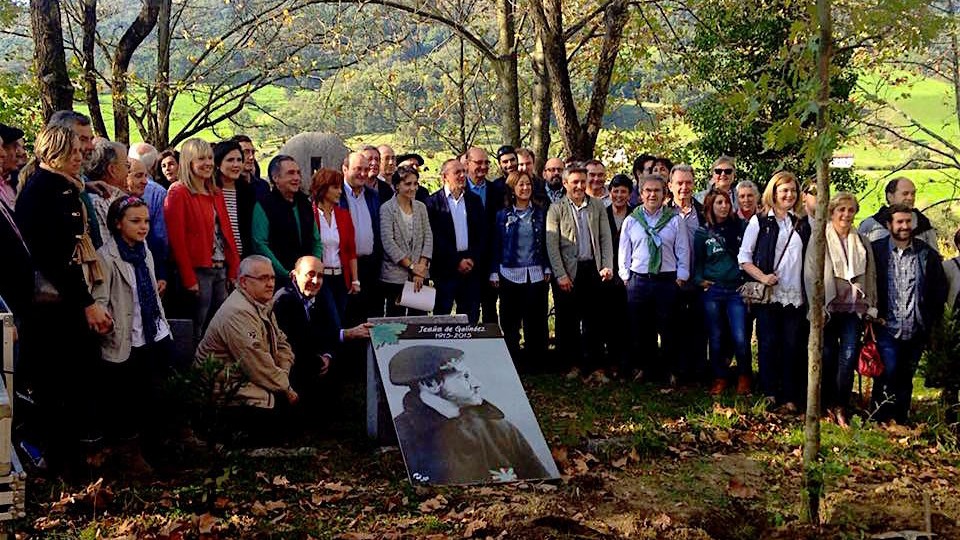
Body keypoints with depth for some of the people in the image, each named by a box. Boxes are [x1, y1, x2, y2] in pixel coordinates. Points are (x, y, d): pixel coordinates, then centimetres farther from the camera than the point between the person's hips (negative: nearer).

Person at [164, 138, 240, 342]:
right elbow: (176, 239, -12)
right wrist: (188, 278, -16)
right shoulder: (178, 192, -7)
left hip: (221, 269, 7)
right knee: (199, 331, 0)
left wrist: (234, 269, 6)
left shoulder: (216, 193, 16)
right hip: (198, 271, -7)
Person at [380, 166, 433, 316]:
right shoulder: (387, 209, -4)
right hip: (395, 275, -4)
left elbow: (428, 238, 5)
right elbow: (388, 243, -11)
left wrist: (421, 267, -7)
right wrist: (411, 267, -12)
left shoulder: (421, 207, 10)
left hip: (419, 275, 4)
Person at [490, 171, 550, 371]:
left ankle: (535, 360, 11)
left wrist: (547, 268, 2)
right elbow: (496, 244, 4)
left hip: (536, 274, 1)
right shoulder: (503, 215, 4)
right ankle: (512, 360, 14)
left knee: (535, 320, 2)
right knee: (510, 321, 4)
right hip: (510, 274, -1)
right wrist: (494, 273, -1)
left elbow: (546, 242, 9)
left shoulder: (540, 213, 7)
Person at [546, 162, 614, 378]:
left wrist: (607, 266, -4)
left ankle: (595, 365, 11)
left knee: (594, 320, 4)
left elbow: (606, 239, 8)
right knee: (568, 320, 4)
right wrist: (560, 275, -10)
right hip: (568, 271, -2)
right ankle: (573, 364, 14)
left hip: (593, 269, 2)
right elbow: (552, 244, -4)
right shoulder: (556, 209, 1)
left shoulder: (598, 207, 9)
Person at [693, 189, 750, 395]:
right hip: (712, 290, 1)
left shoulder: (741, 227, 4)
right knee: (716, 337, 6)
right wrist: (699, 280, -1)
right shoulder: (703, 233, 6)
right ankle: (719, 378, 20)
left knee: (740, 338, -8)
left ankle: (744, 376, 12)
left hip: (737, 289, -1)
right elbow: (697, 261, 13)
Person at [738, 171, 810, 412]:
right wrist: (762, 277, -13)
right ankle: (768, 394, 9)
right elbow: (744, 257, 0)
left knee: (793, 346, 2)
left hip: (795, 296, 3)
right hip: (768, 294, -3)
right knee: (768, 344, 0)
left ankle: (790, 397, 8)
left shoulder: (801, 225, 14)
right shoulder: (759, 221, 2)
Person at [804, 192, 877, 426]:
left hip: (854, 308, 2)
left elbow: (870, 276, 16)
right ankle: (829, 404, 16)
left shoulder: (862, 242, 14)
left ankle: (841, 407, -4)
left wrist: (870, 308, 10)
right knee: (828, 358, 2)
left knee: (849, 357, -8)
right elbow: (810, 274, -3)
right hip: (829, 308, -2)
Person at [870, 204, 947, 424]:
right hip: (887, 328, -2)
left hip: (916, 331, 2)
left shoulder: (927, 254, 6)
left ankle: (901, 421, 19)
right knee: (887, 373, -12)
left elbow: (940, 290, 11)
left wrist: (931, 320, 6)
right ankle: (880, 420, -3)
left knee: (906, 378, 10)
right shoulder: (876, 250, 0)